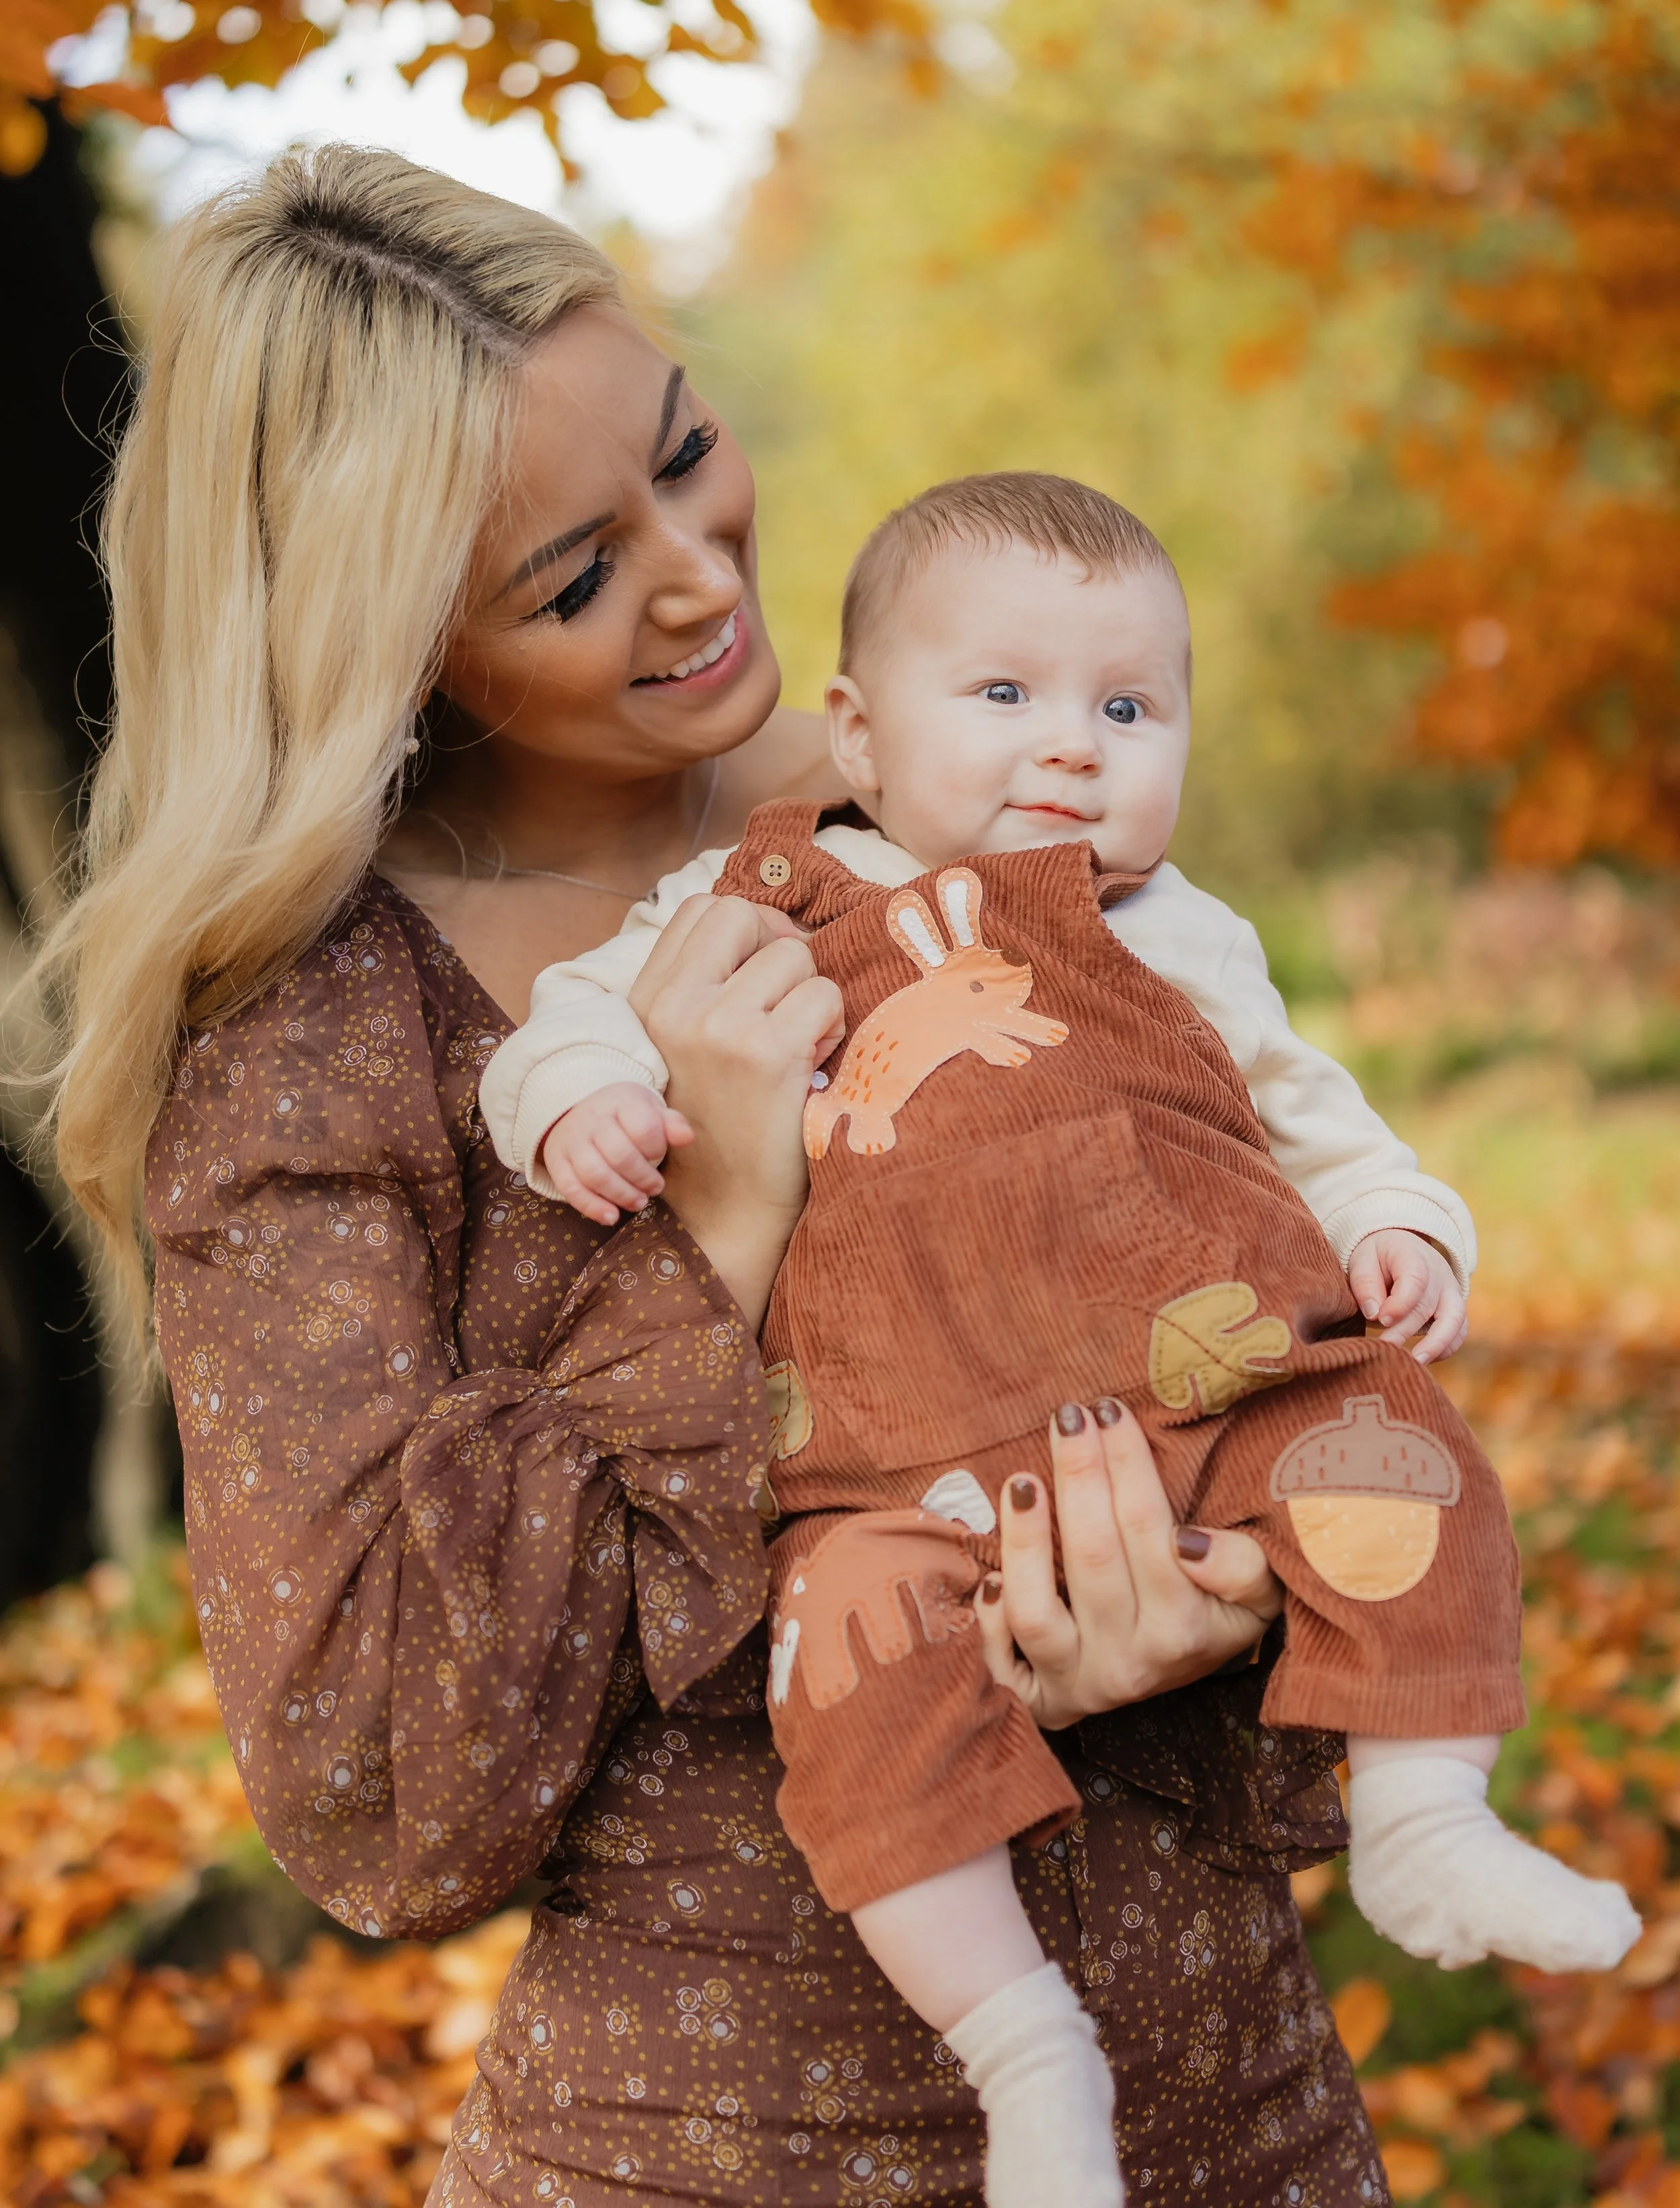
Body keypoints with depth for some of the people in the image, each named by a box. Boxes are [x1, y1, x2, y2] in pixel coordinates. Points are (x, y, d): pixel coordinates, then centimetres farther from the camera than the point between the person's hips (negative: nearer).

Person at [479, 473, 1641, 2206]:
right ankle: (1022, 2043, -18)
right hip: (922, 1457, -2)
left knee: (1392, 1458, -21)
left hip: (1211, 1385, 2)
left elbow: (1309, 1115, 27)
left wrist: (1396, 1233, 8)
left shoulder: (1184, 941, 20)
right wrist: (582, 1103, -8)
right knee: (853, 1637, -27)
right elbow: (589, 1006, 16)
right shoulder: (768, 904, 13)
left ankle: (1425, 1831, -5)